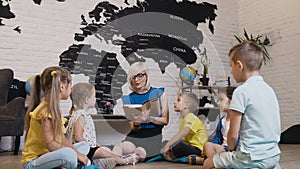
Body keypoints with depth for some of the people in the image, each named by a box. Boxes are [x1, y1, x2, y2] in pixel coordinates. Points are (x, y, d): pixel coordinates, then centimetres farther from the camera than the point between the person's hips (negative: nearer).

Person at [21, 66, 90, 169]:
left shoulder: (54, 108, 13)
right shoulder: (45, 110, -18)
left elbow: (62, 139, 9)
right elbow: (51, 144, -24)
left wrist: (78, 153, -4)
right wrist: (77, 154, -17)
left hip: (46, 156, 10)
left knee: (84, 145, 17)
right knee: (68, 154, -38)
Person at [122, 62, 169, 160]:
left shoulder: (159, 93, 6)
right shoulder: (128, 99, 7)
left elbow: (165, 120, 1)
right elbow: (132, 129, 5)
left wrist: (149, 119, -17)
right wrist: (136, 123, -18)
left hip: (153, 137, -1)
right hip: (134, 138, 1)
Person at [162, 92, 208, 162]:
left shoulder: (191, 117, -15)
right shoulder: (182, 119, 15)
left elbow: (183, 133, -31)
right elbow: (180, 138, 11)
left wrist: (168, 145, -34)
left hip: (198, 149, -9)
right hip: (189, 146, 10)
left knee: (176, 145, -31)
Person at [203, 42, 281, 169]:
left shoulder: (242, 91, -15)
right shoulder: (269, 89, 9)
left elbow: (233, 134, -15)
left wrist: (231, 149, 7)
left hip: (253, 157, -8)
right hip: (273, 156, 8)